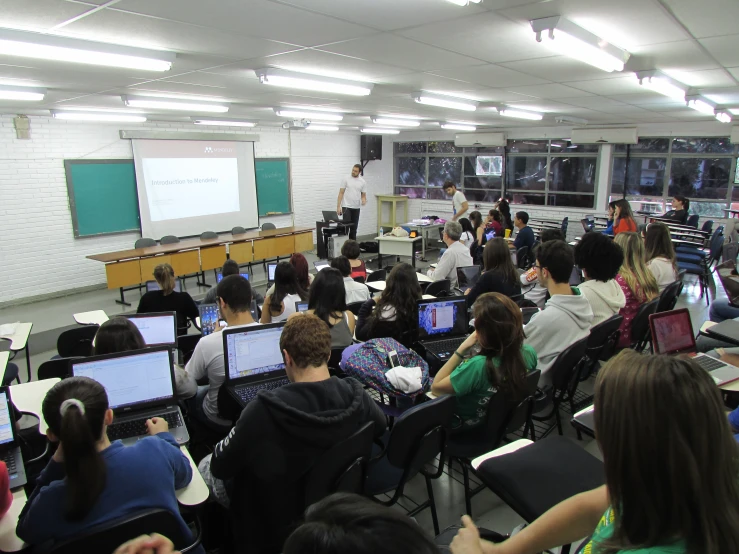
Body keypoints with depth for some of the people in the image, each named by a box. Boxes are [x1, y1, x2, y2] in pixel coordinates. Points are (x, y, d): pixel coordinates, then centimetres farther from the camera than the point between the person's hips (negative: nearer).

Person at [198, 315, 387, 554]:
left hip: (274, 520, -5)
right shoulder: (355, 395, -21)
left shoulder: (264, 410, -36)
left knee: (205, 465, 20)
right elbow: (380, 425, 2)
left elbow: (219, 467, -20)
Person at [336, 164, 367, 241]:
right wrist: (338, 206, -12)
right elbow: (341, 193, -4)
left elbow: (363, 195, 7)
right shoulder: (346, 179, -3)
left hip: (356, 208, 4)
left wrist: (364, 200, -18)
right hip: (346, 206, -4)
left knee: (354, 228, 9)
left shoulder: (363, 182, 5)